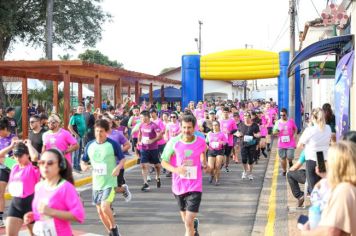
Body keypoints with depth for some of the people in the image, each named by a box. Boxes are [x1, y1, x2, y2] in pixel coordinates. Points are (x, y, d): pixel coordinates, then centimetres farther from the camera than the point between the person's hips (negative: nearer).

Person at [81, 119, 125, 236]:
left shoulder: (113, 144, -9)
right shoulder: (90, 145, 2)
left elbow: (122, 159, -3)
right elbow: (84, 161, 11)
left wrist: (118, 168, -23)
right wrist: (83, 166, -12)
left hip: (109, 182, -5)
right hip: (96, 183, 5)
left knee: (105, 207, -21)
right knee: (100, 210, 11)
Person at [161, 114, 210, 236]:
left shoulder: (201, 142, -7)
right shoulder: (173, 142, -11)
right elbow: (164, 162, -5)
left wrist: (205, 165, 4)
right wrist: (175, 169, -23)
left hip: (195, 186, -2)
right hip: (178, 186, 2)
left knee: (189, 223, -11)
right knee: (186, 220, 21)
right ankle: (195, 223, 54)